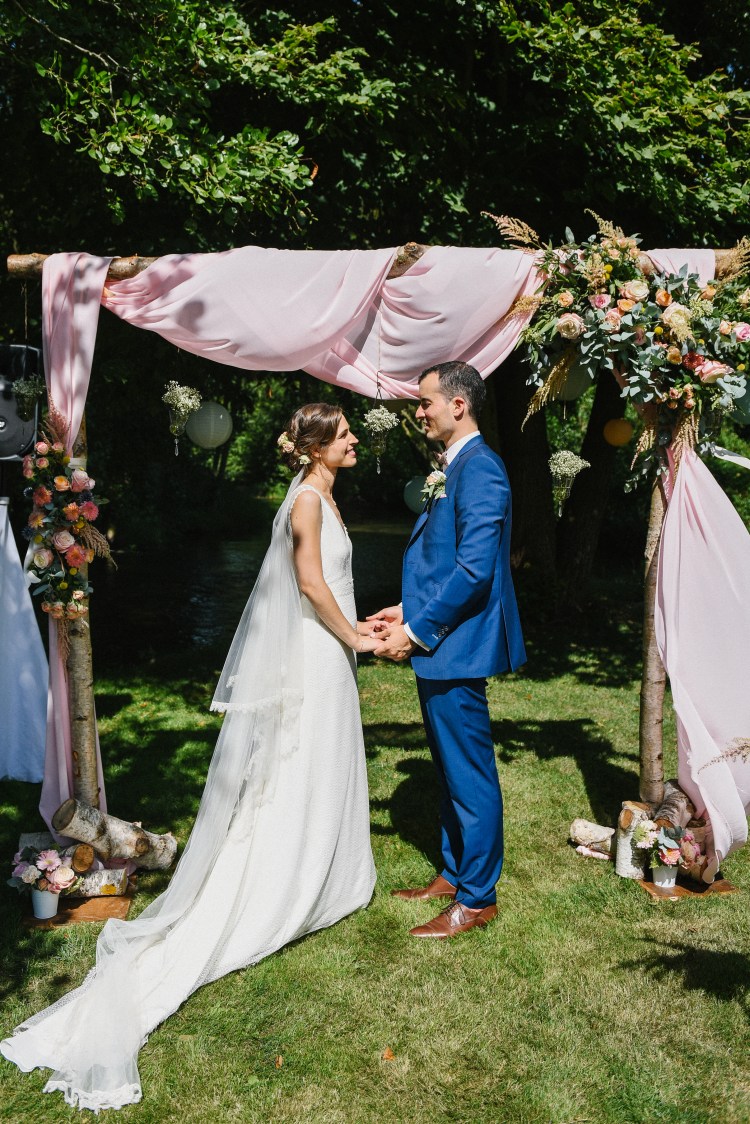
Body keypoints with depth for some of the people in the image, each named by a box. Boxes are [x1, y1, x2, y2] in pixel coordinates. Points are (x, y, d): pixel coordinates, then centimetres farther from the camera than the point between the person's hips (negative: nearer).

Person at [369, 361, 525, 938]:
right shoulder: (455, 468, 15)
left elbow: (475, 568, -24)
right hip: (439, 645, 10)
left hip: (458, 648, -10)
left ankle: (477, 898, 17)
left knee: (471, 776, 2)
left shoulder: (479, 467, -17)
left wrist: (416, 631, -19)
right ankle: (454, 875, 34)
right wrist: (409, 611, 11)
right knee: (451, 771, 20)